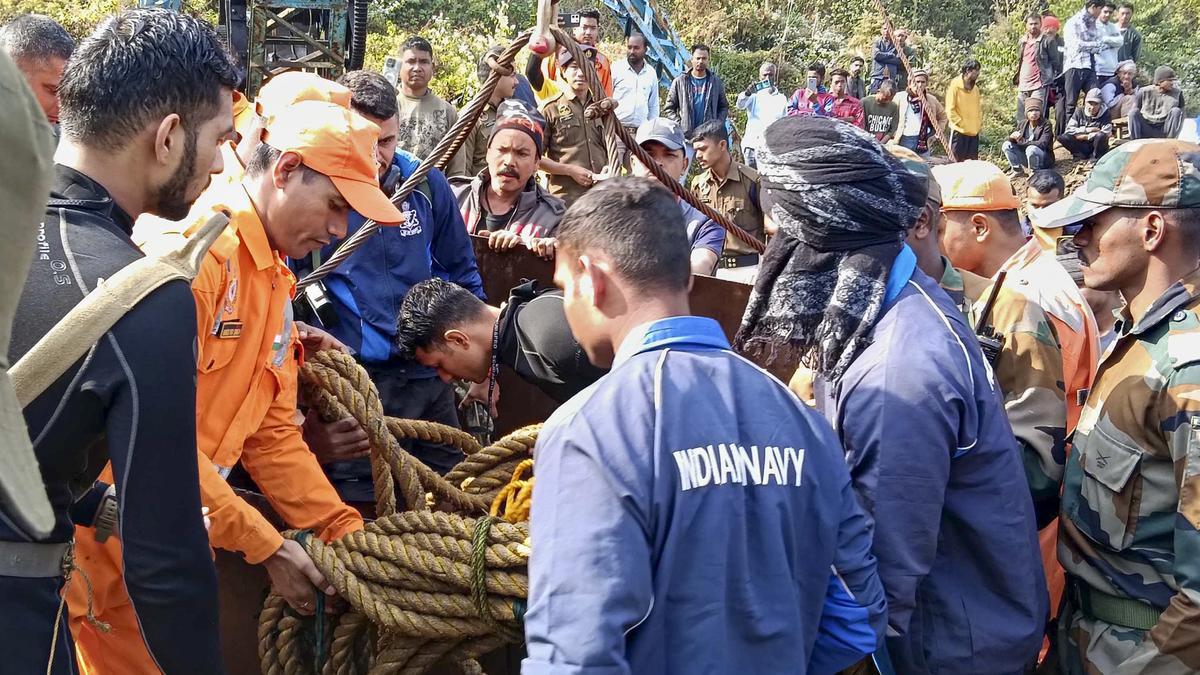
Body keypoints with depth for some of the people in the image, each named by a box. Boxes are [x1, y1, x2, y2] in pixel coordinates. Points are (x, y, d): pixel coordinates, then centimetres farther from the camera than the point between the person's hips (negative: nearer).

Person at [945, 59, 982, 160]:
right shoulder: (955, 86, -7)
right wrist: (961, 123, -14)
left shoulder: (975, 88, 14)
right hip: (959, 132, -7)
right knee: (958, 162, -5)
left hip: (974, 132, 7)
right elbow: (950, 110, -10)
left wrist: (980, 124, 10)